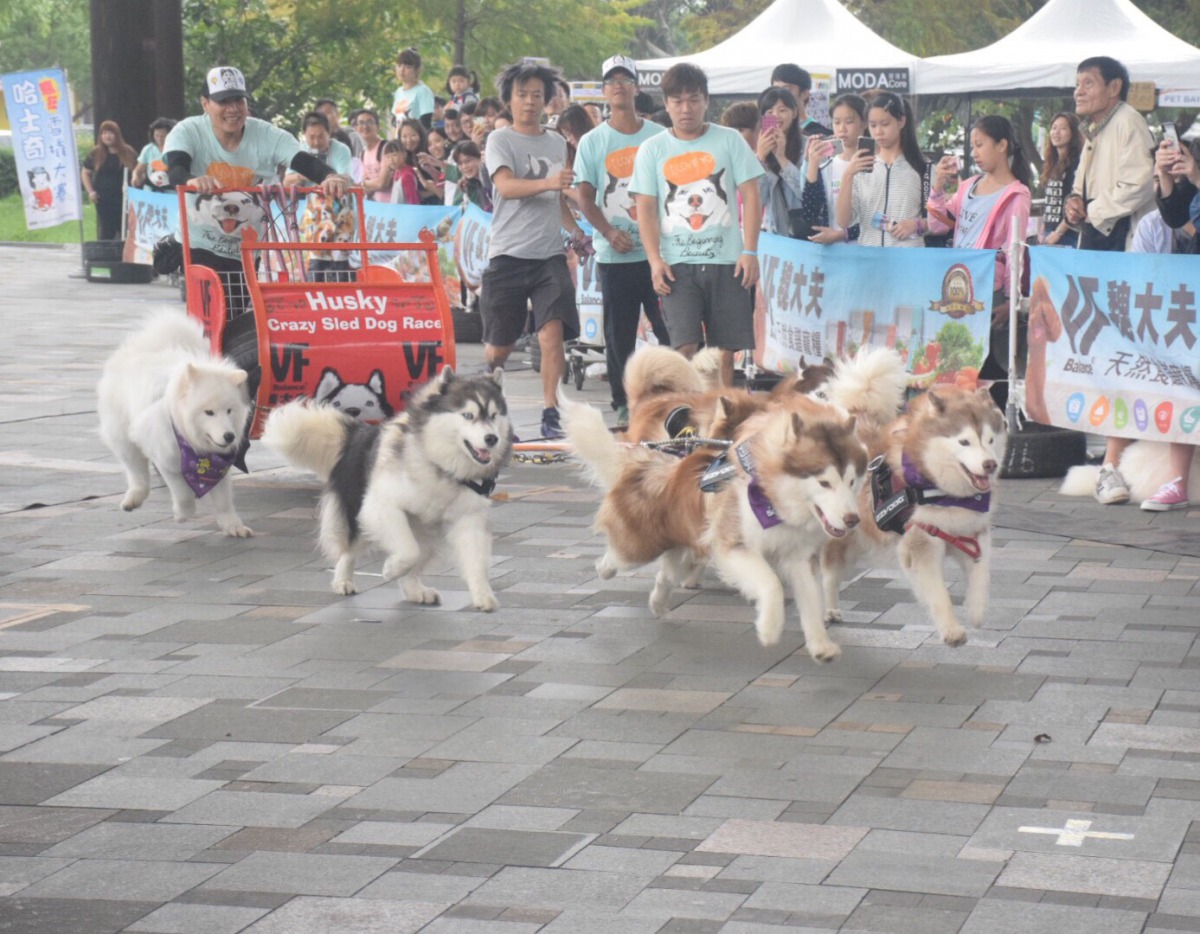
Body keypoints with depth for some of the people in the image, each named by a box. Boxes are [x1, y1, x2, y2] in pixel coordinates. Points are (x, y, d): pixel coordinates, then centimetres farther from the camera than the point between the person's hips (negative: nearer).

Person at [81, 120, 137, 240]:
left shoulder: (128, 153, 0)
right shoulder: (96, 154, 5)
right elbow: (85, 172, 15)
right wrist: (90, 191, 4)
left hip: (123, 199, -1)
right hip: (103, 201, 1)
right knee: (105, 234, 2)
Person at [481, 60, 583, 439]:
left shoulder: (556, 143, 16)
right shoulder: (500, 140, -1)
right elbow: (506, 186, -19)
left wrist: (576, 229, 13)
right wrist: (547, 182, -35)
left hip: (549, 254, 3)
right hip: (508, 252, -3)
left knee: (552, 332, -15)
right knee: (499, 345, 4)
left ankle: (551, 413, -13)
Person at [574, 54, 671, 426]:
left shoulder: (659, 137, 7)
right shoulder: (592, 141, 5)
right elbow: (585, 196, 2)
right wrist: (609, 232, -13)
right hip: (614, 254, 0)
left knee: (670, 328, -3)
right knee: (618, 335, 4)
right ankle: (623, 403, 11)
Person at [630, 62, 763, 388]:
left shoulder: (729, 140, 5)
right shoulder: (652, 149, 6)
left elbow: (750, 194, 4)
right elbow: (646, 208, 4)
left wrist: (750, 251, -5)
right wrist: (655, 260, -8)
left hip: (726, 261, 1)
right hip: (677, 263, -1)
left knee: (725, 351, 3)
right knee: (685, 346, -13)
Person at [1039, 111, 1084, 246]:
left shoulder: (1076, 164, -7)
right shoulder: (1050, 165, 15)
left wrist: (1058, 232, -14)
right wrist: (1042, 232, 13)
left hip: (1068, 235, -7)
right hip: (1049, 235, 7)